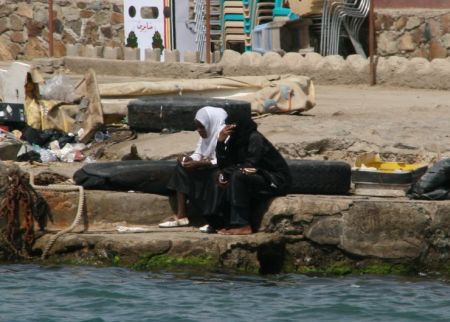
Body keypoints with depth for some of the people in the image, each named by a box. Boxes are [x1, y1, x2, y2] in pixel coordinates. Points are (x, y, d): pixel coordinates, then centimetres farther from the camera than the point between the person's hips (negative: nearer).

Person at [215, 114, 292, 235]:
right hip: (263, 178, 9)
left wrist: (227, 172, -15)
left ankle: (243, 225, -26)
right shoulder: (236, 140, 7)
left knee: (238, 176, -27)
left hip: (277, 181, -9)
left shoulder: (255, 138, -17)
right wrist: (221, 141, -10)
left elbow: (251, 165, -24)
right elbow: (223, 164, 3)